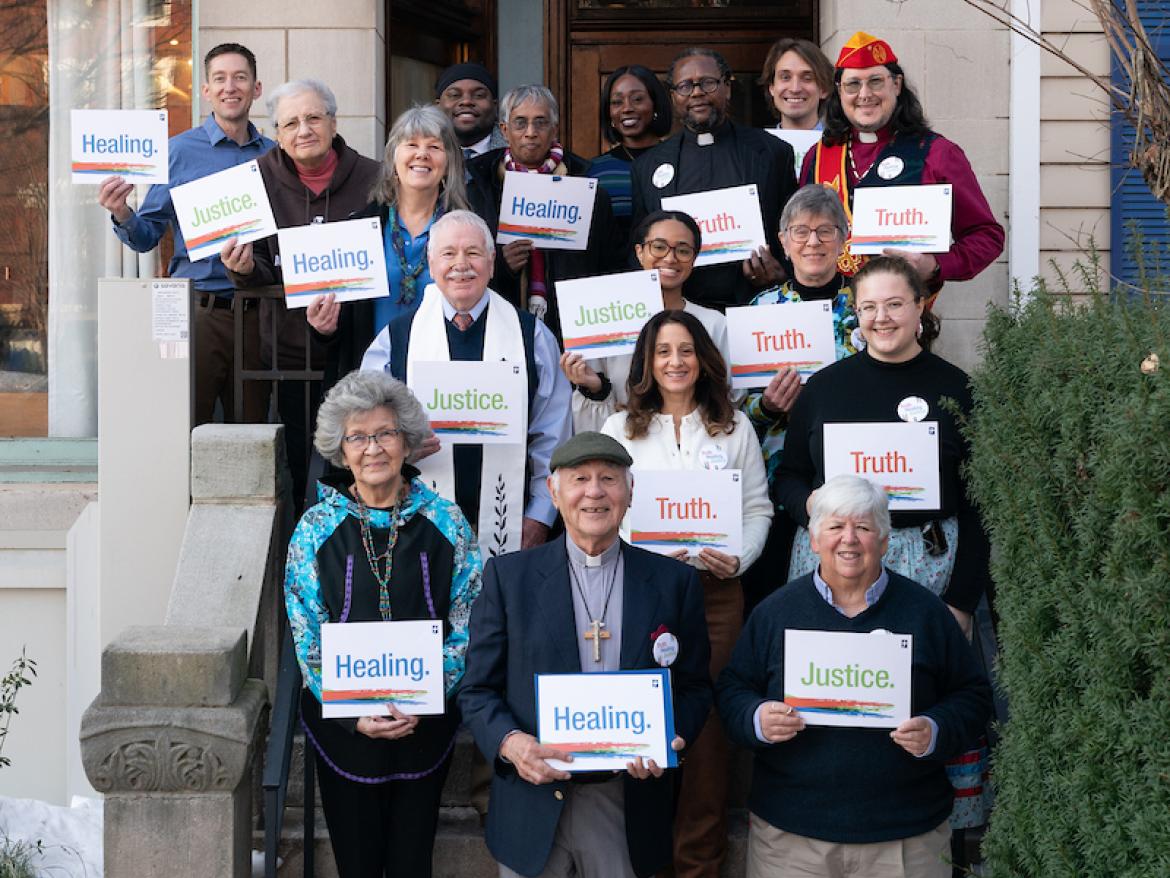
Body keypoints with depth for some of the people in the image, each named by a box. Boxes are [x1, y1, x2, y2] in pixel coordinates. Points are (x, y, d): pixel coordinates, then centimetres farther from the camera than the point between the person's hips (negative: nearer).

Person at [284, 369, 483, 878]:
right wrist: (354, 715, -15)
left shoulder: (446, 523, -2)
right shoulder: (317, 528, -2)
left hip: (425, 726, 0)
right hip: (343, 728, 0)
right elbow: (307, 636, -4)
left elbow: (466, 624, -3)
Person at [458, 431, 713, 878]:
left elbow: (694, 686, 7)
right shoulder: (508, 575, 1)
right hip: (533, 807, 0)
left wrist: (668, 739, -12)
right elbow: (478, 688, 1)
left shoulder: (673, 581, 3)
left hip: (629, 807, 1)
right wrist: (510, 742, -17)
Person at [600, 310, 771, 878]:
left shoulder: (734, 427, 11)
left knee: (707, 720, -1)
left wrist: (738, 558, -7)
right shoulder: (620, 428, 9)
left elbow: (758, 508, 10)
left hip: (715, 590, 0)